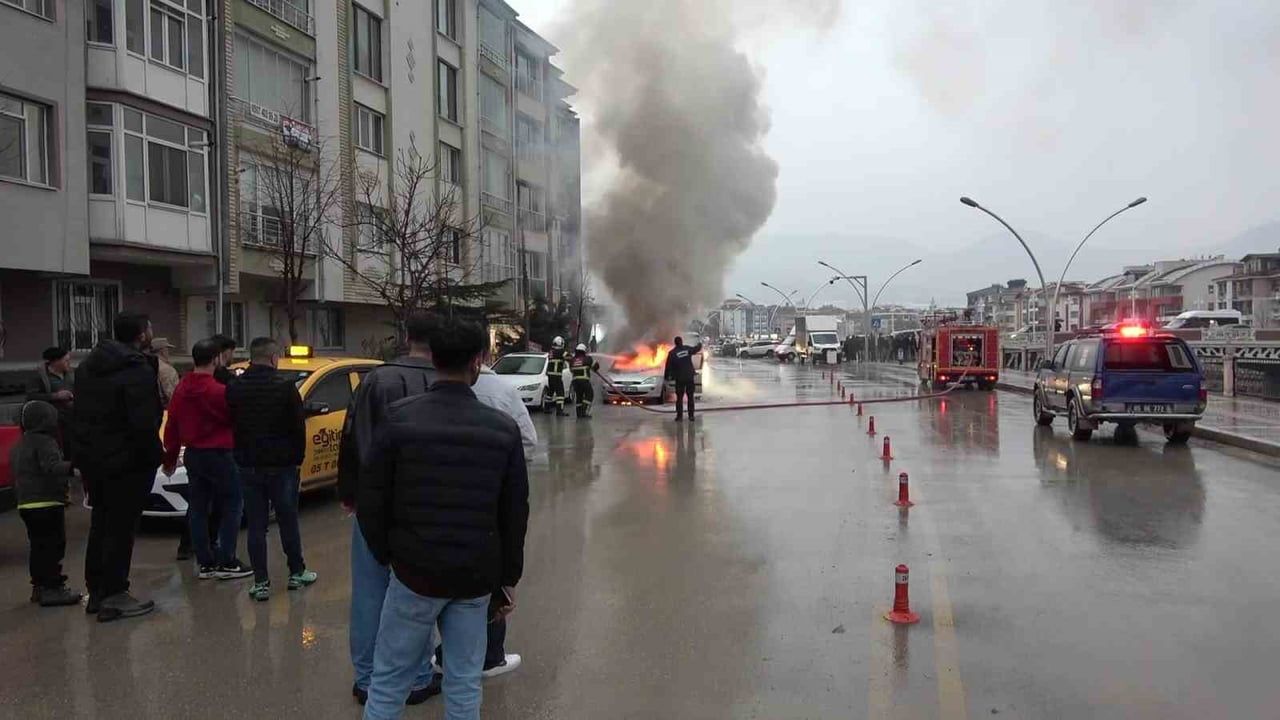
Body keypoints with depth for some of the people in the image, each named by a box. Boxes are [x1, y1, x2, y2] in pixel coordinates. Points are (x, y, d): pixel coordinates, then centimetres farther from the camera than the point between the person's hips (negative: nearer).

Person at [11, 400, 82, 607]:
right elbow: (51, 467, -28)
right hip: (47, 504, -10)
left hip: (26, 504, 10)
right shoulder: (44, 442, -12)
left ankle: (39, 586, 22)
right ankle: (52, 588, -8)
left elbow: (17, 478, 24)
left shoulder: (18, 446, 18)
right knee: (53, 546, -7)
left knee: (39, 546, 16)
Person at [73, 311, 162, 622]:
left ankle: (96, 591, 28)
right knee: (120, 529, -1)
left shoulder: (88, 366, 10)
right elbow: (144, 424, -24)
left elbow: (79, 414, 14)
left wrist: (80, 454, 17)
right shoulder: (138, 372, -18)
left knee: (101, 525, 19)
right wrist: (156, 455, -10)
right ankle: (113, 597, 4)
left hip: (91, 459, 9)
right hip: (125, 462, -9)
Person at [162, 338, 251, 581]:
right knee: (233, 505, 3)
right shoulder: (219, 391, -18)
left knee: (197, 509, 11)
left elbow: (171, 427, 10)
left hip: (192, 456, 7)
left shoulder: (180, 390, 4)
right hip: (218, 455, -7)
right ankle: (226, 563, 1)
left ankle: (205, 563, 16)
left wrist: (169, 459, 18)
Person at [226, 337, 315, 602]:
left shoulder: (234, 388, 1)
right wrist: (297, 457, 3)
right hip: (281, 465, -3)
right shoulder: (284, 386, -12)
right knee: (288, 522, 10)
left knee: (256, 526, 7)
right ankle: (297, 573, 21)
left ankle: (261, 582, 8)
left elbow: (231, 426, 8)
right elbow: (298, 426, -9)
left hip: (248, 466, 3)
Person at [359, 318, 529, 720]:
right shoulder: (503, 429, -2)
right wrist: (508, 579, 13)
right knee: (464, 684, 12)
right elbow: (515, 513, 3)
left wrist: (387, 555, 10)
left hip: (415, 571, -1)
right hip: (477, 577, 2)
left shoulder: (400, 419, -7)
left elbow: (371, 501, -5)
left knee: (389, 681, 11)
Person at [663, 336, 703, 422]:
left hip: (680, 378, -2)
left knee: (679, 398, 6)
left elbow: (668, 366, -5)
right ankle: (691, 416, 8)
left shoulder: (672, 353, -7)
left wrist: (667, 377, 6)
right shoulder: (687, 349, 0)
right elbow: (696, 349, 22)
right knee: (690, 397, 9)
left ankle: (679, 416, 3)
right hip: (690, 377, 2)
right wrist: (700, 344, 44)